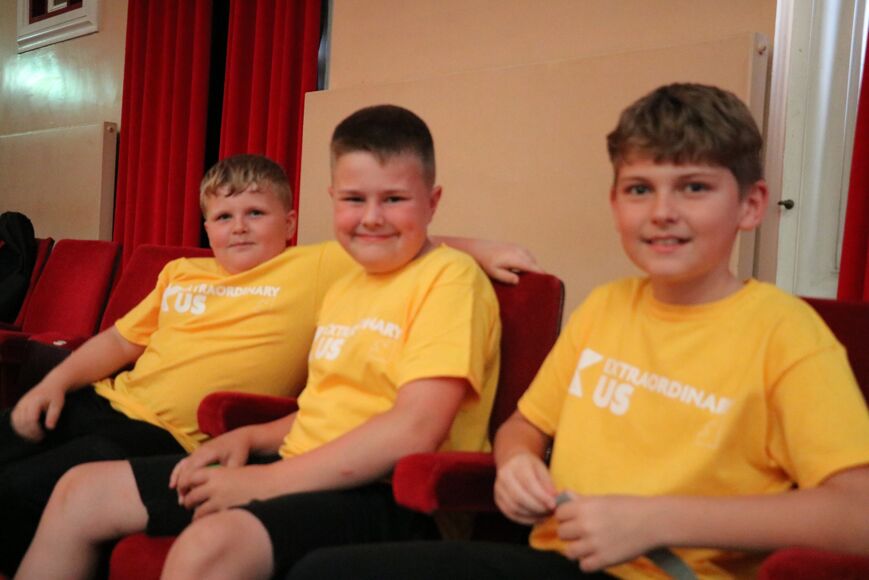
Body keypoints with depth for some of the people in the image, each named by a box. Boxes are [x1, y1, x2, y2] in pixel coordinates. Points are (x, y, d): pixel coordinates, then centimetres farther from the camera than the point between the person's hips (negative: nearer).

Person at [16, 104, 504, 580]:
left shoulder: (450, 279, -10)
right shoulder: (343, 289, 17)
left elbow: (414, 430, -21)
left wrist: (265, 480, -17)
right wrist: (252, 437, 5)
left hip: (388, 497, -8)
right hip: (300, 474, 9)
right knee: (82, 492, 7)